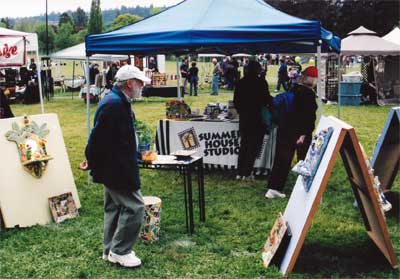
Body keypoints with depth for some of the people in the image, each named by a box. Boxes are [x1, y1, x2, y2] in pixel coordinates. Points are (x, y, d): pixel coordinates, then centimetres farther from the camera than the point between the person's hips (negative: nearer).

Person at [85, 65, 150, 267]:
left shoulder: (118, 102, 10)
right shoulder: (113, 104, -23)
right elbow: (97, 140, -24)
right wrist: (95, 167, -16)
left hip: (115, 168, 11)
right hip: (115, 169, -11)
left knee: (115, 207, 17)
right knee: (134, 207, -5)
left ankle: (111, 250, 29)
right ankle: (120, 251, 7)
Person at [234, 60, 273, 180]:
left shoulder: (241, 82, 4)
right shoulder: (261, 82, -10)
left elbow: (235, 100, 7)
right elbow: (266, 98, -9)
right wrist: (270, 104, 12)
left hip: (243, 118, 5)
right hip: (256, 118, -5)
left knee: (243, 144, 15)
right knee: (254, 146, 2)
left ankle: (240, 172, 16)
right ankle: (247, 173, 1)